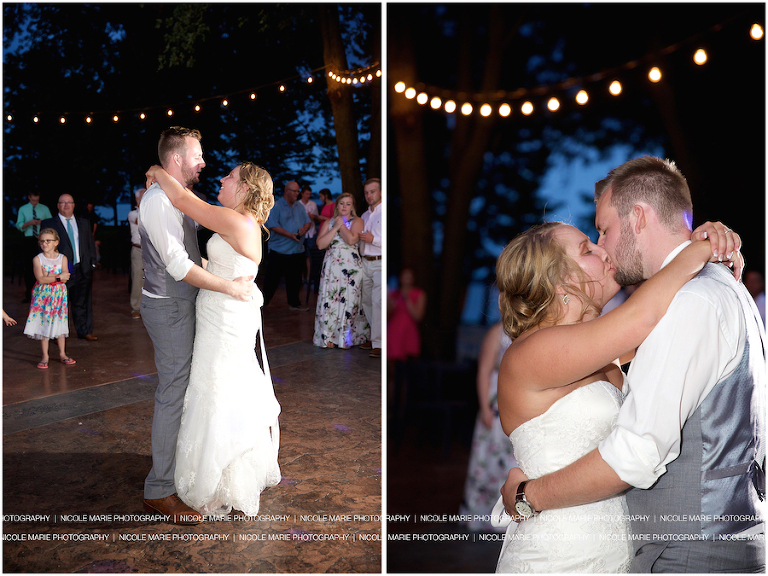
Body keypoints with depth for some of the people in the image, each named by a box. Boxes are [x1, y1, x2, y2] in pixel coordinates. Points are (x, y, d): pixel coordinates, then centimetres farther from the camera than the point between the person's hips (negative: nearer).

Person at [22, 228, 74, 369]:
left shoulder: (62, 258, 2)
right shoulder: (38, 259, -4)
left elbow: (65, 277, -9)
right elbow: (40, 279, -15)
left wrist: (48, 276, -18)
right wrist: (58, 277, -18)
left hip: (59, 294, 1)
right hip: (43, 295, -1)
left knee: (60, 324, 8)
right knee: (43, 324, 2)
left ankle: (62, 353, 19)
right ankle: (45, 356, 11)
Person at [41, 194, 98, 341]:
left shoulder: (84, 223, 14)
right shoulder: (48, 224, 3)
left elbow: (91, 244, 16)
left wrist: (92, 263, 7)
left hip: (83, 269, 3)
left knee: (83, 302, 10)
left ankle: (84, 331, 21)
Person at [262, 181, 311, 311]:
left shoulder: (299, 207, 14)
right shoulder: (276, 206, -7)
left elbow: (307, 222, 15)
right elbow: (273, 226, -16)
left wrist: (304, 228, -10)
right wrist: (290, 235, -23)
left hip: (297, 250, 6)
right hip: (279, 251, -6)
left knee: (294, 278, 12)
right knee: (272, 278, -2)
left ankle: (294, 303, 22)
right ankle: (263, 302, 8)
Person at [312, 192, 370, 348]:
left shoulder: (357, 221, 4)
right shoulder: (328, 223, 13)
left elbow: (351, 239, -15)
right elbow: (320, 244, -2)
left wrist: (341, 224, -4)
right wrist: (335, 227, -5)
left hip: (351, 267, -2)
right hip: (331, 266, 2)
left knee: (349, 300, -2)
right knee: (329, 300, -1)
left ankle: (346, 338, 9)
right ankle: (328, 337, 8)